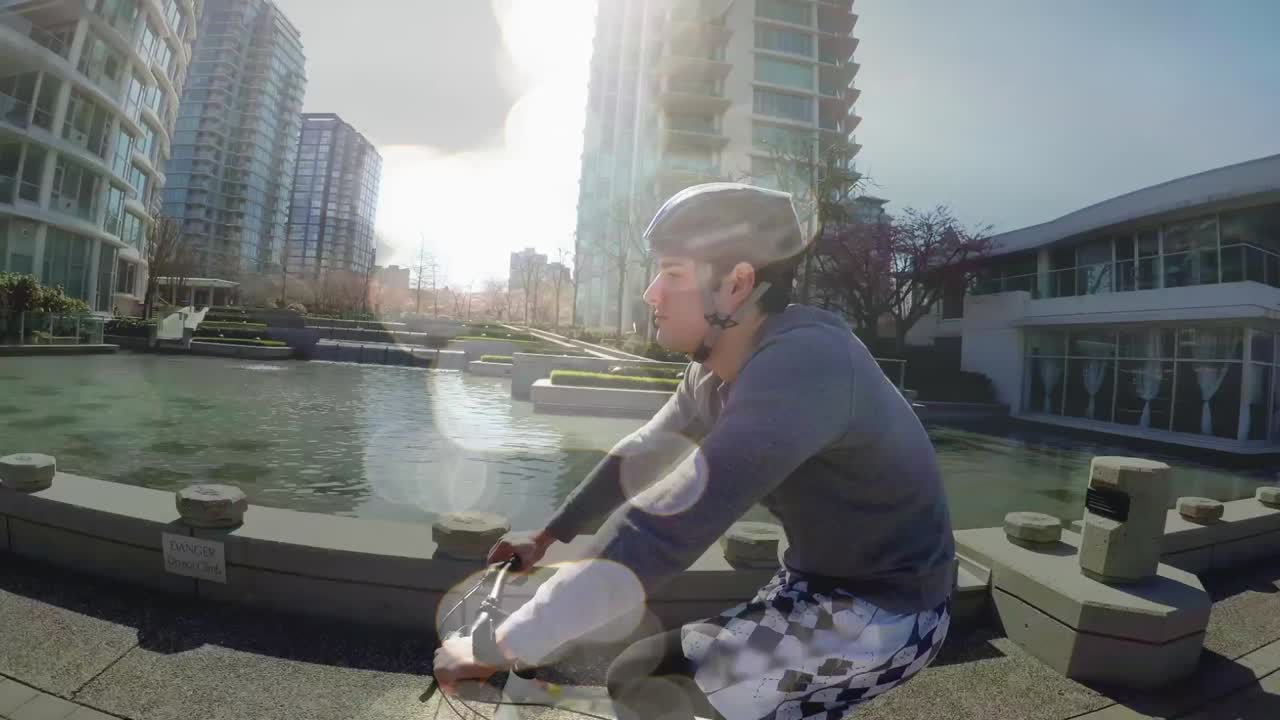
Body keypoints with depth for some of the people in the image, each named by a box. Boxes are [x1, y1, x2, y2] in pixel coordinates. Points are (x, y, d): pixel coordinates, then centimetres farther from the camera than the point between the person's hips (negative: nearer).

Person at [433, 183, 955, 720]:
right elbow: (640, 455, 8)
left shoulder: (800, 364, -32)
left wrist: (495, 649, -31)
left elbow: (662, 532, -39)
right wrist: (546, 538, 12)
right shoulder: (717, 370, -2)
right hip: (823, 582, 8)